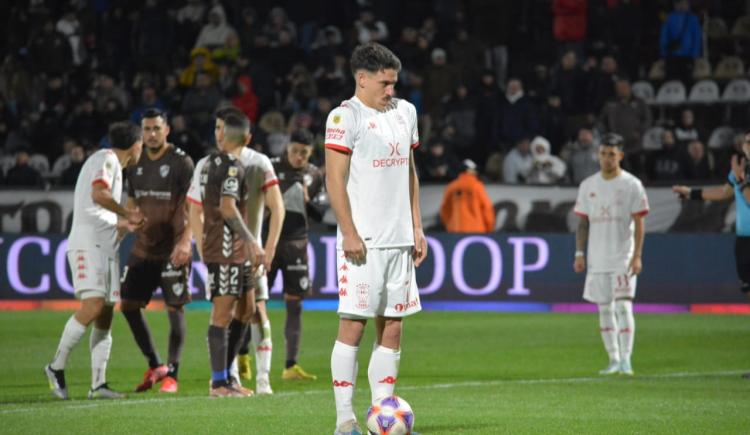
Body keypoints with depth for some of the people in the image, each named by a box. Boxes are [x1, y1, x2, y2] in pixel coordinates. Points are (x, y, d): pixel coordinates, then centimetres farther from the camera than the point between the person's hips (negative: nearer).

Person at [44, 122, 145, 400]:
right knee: (93, 305, -20)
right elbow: (98, 194, -22)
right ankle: (57, 366, -10)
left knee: (105, 315, 3)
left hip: (106, 247, 10)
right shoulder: (106, 160, -5)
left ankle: (98, 384, 1)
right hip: (88, 243, -10)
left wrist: (124, 224, 39)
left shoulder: (113, 164, 24)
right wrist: (128, 213, -12)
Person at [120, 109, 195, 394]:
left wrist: (185, 242, -24)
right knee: (128, 304, 5)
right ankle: (154, 366, 18)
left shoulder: (181, 162, -9)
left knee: (175, 308, -5)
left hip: (172, 250, -6)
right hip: (143, 249, 6)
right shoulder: (136, 165, 9)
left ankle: (172, 374, 3)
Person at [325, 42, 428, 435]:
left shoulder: (405, 112, 15)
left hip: (399, 240, 7)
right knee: (353, 325, -6)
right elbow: (334, 180, -11)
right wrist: (349, 233, -17)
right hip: (362, 241, -7)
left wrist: (416, 227, 16)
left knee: (392, 328, 6)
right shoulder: (345, 117, -7)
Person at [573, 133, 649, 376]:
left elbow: (639, 222, -5)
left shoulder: (631, 185, -3)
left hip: (623, 257, -4)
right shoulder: (588, 185, 9)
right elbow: (583, 222, 12)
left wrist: (637, 256, -13)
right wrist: (579, 254, 4)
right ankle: (613, 360, 14)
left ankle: (626, 359, -12)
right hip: (597, 259, 4)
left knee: (623, 306, -13)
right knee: (604, 309, 7)